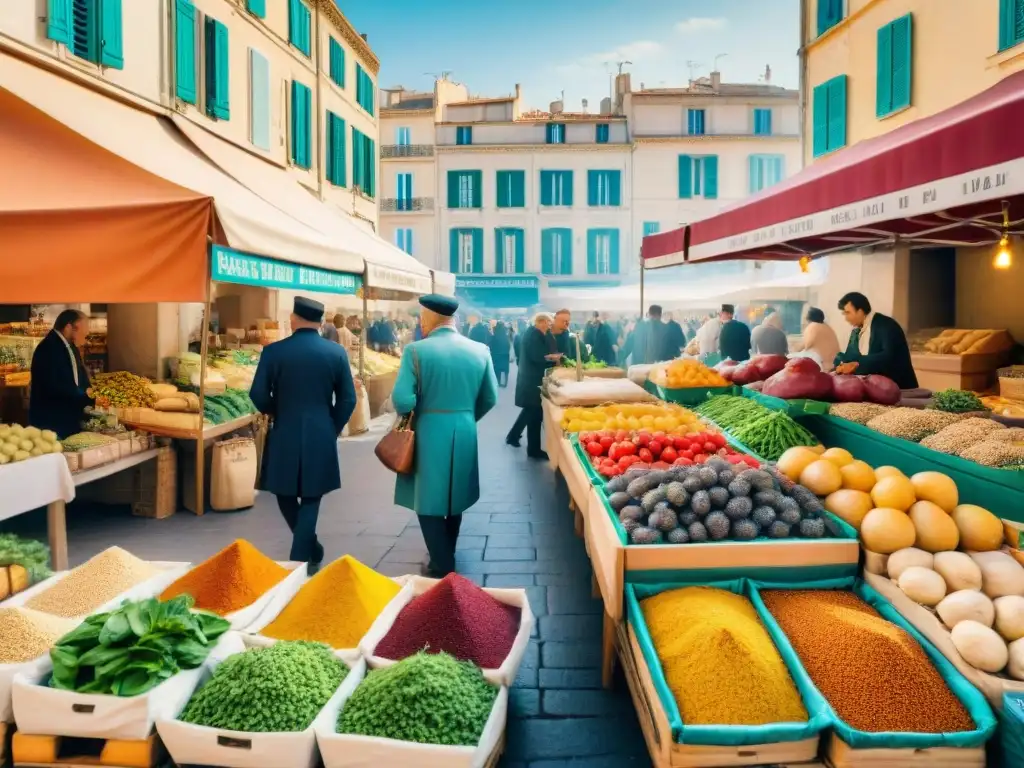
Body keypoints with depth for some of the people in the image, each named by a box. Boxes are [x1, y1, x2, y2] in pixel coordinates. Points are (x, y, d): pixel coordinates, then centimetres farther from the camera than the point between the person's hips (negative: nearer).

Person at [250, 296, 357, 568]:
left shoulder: (273, 351, -6)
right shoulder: (337, 352, -2)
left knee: (285, 493, 19)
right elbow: (348, 399, -1)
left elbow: (258, 395, -6)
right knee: (310, 498, 9)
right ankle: (301, 556, 8)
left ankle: (309, 548, 29)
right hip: (321, 436, 1)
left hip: (284, 435, 0)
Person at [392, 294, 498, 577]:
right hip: (465, 433, 5)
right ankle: (446, 558, 37)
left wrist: (410, 413, 4)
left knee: (429, 501, 7)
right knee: (454, 497, 21)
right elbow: (490, 398, 3)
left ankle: (442, 567, 11)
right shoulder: (480, 350, -1)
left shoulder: (416, 350, -13)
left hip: (429, 433, -5)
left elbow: (402, 401, -18)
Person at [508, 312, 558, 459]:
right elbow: (538, 358, -25)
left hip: (529, 378, 10)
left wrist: (551, 357, 1)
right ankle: (534, 449, 2)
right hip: (532, 380, -10)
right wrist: (553, 358, -12)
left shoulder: (532, 333, 13)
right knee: (535, 413, -4)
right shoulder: (534, 335, -18)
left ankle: (513, 435, 30)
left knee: (530, 411, 20)